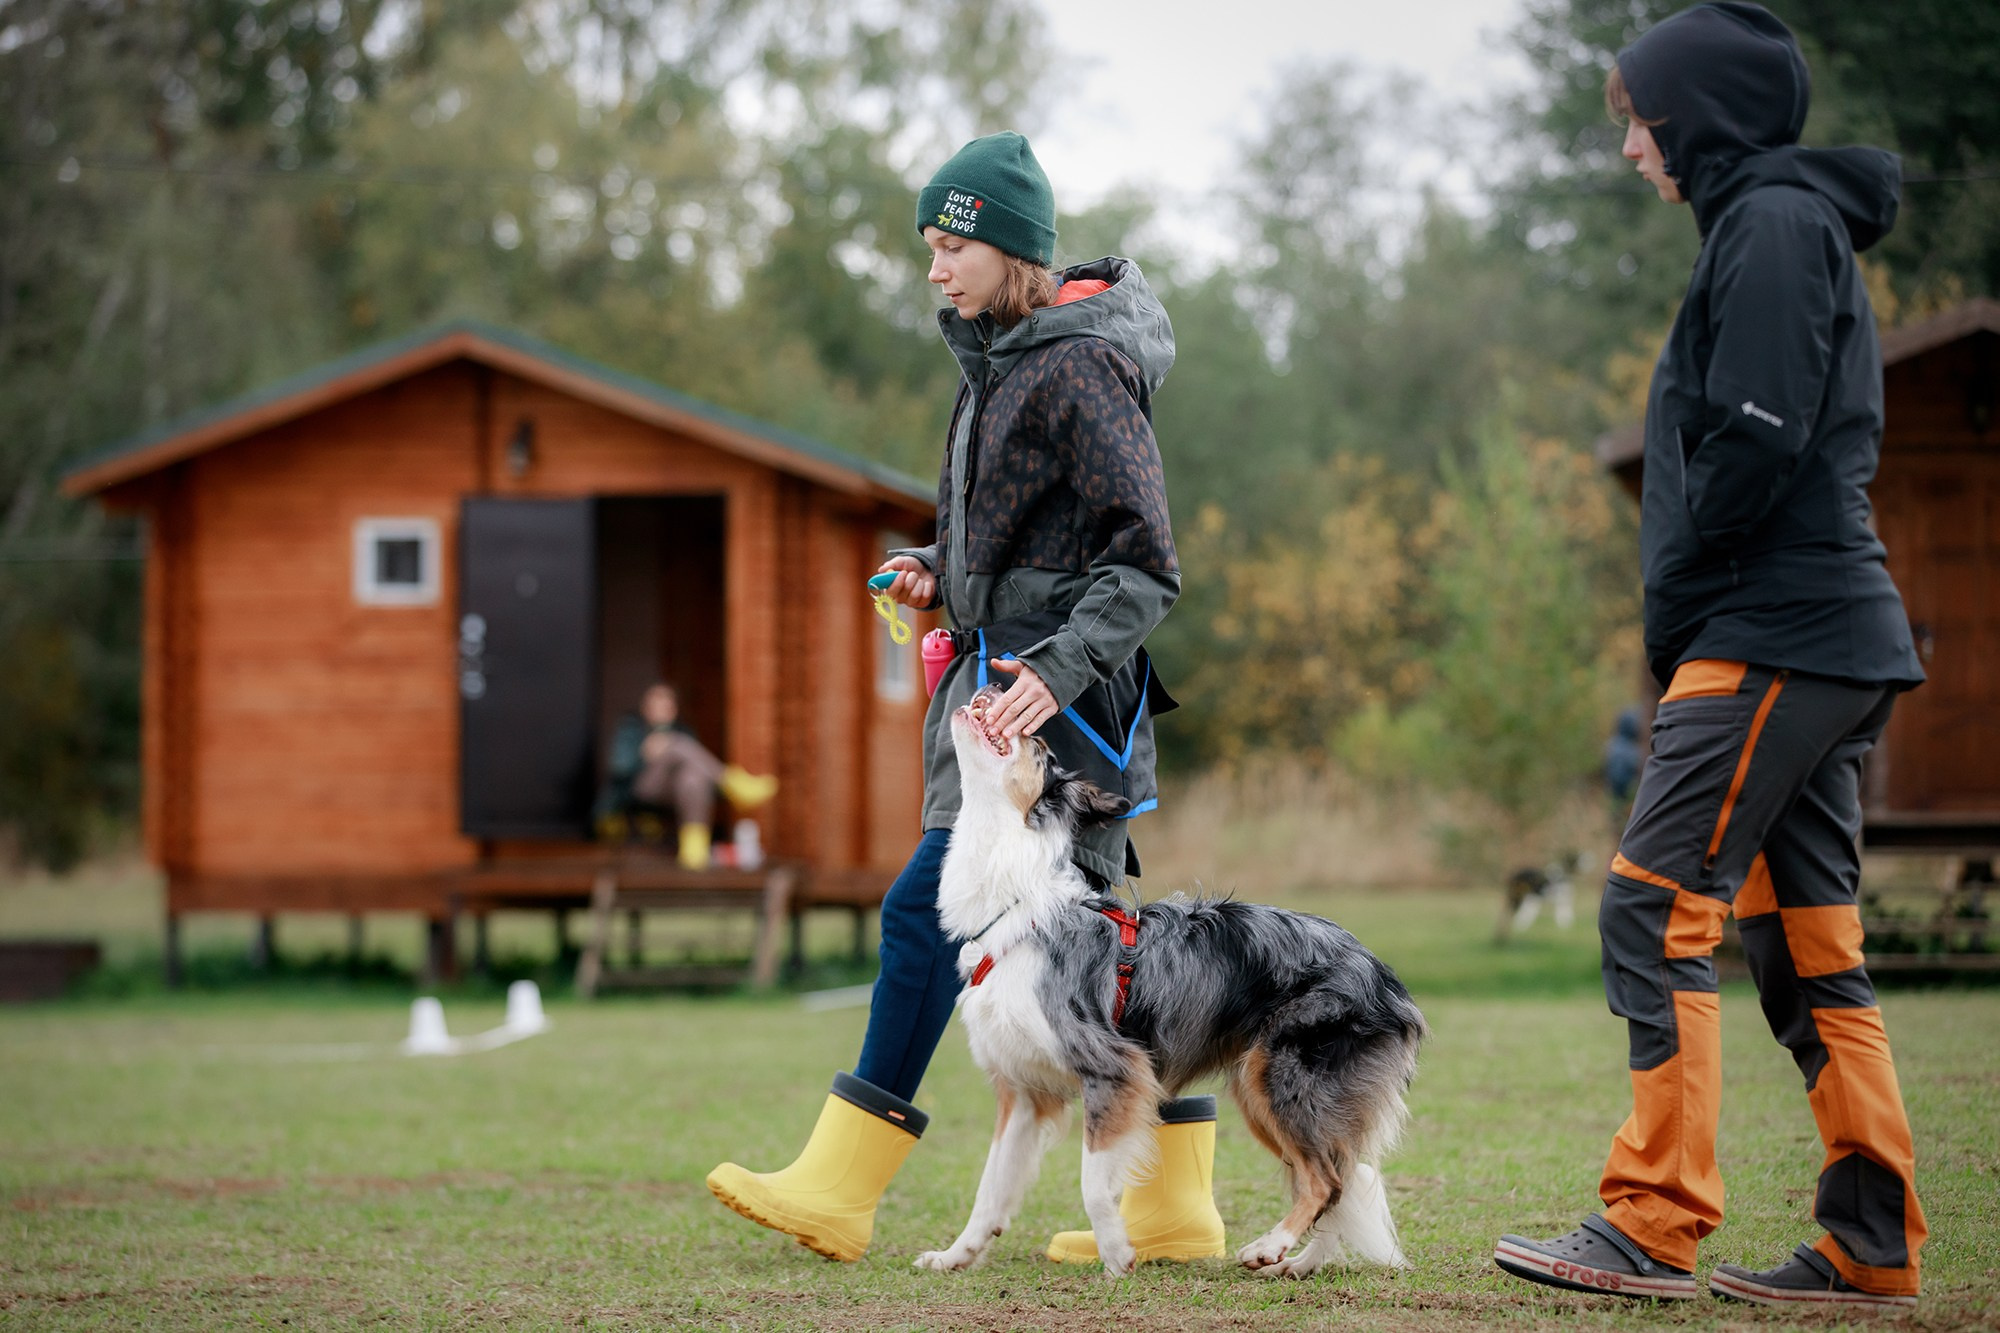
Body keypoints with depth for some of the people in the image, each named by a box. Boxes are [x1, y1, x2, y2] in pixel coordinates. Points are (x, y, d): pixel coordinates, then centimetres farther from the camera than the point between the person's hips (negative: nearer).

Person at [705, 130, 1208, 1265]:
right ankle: (1175, 1208, 10)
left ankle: (839, 1190, -8)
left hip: (1058, 699, -10)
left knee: (927, 914, -11)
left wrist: (1061, 669, -27)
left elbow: (1146, 565, -17)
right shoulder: (1003, 359, 15)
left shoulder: (1080, 370, -13)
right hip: (1001, 671, 10)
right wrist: (942, 572, 9)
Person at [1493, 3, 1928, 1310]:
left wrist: (1675, 604, -8)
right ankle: (1873, 1241, 9)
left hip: (1769, 636, -10)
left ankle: (1653, 1222, -13)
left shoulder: (1772, 223, -9)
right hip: (1835, 635, 10)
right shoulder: (1792, 224, 21)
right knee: (1806, 938, 9)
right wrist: (1684, 621, 13)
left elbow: (1755, 443, -19)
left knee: (1656, 902, -12)